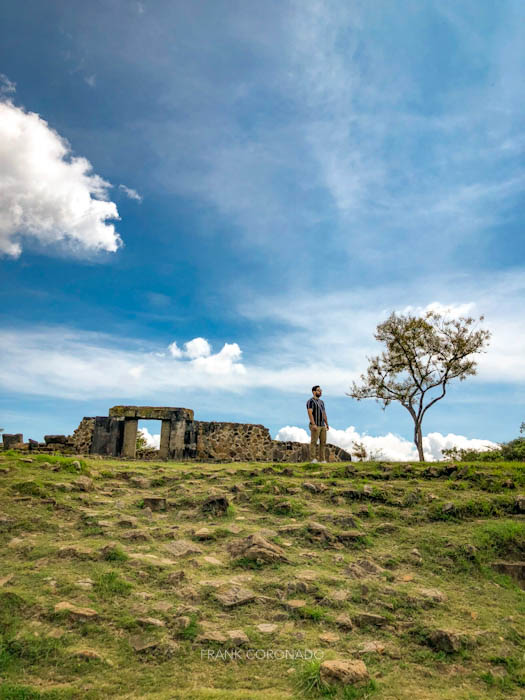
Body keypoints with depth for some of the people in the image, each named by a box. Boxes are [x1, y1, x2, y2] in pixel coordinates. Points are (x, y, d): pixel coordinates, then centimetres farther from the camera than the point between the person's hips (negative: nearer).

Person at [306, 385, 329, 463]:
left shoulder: (321, 402, 17)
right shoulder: (310, 401, -9)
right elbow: (310, 413, -18)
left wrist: (327, 424, 10)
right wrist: (313, 424, -26)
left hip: (322, 426, 8)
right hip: (315, 426, -8)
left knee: (323, 442, 5)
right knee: (314, 442, -6)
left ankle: (322, 459, 9)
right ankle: (312, 459, -2)